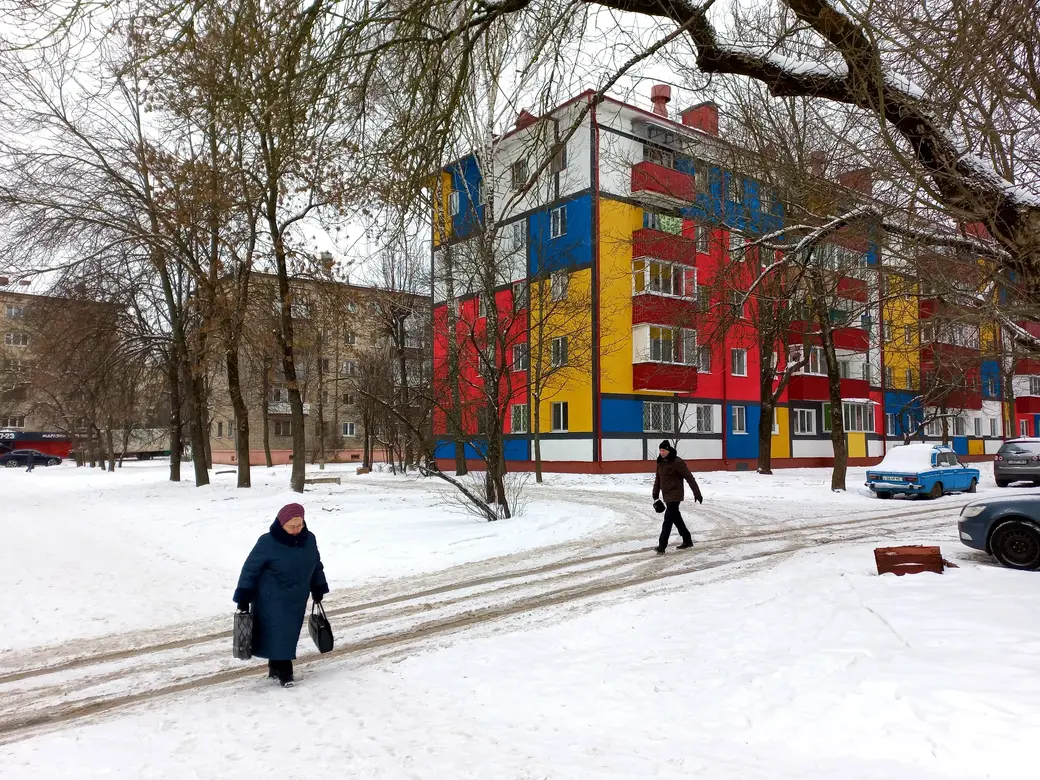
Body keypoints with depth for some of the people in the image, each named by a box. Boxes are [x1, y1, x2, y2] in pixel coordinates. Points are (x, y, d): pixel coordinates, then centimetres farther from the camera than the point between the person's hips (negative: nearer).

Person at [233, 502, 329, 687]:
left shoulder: (309, 539, -3)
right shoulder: (268, 542, -18)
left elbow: (316, 565, 12)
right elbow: (251, 568, -12)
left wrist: (318, 588, 15)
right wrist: (244, 597, -12)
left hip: (297, 600, 5)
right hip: (272, 601, -5)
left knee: (289, 635, 12)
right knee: (277, 635, -3)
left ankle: (276, 667, 29)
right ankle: (283, 671, 11)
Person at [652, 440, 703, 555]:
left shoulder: (677, 462, -17)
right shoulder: (660, 462, 6)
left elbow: (689, 478, -16)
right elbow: (658, 478, 15)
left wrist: (697, 493, -15)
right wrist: (656, 494, 14)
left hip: (675, 495, -8)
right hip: (666, 495, 8)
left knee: (668, 520, -11)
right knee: (676, 519, 17)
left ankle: (662, 546, -10)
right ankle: (687, 541, 30)